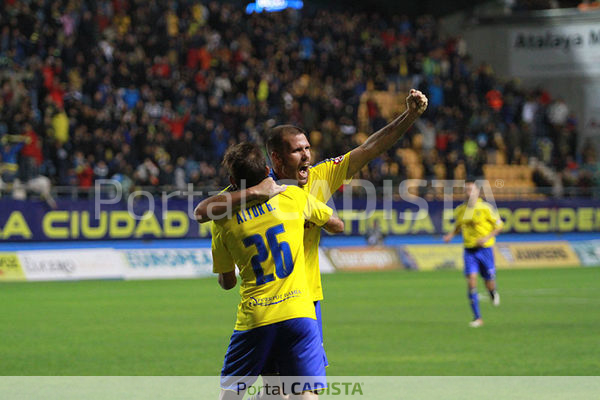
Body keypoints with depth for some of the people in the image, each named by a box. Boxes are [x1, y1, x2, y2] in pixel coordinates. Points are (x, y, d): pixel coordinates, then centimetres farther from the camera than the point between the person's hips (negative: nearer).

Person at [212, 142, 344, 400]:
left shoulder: (223, 221, 3)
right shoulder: (293, 196, 2)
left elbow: (227, 283, 13)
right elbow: (337, 226, 17)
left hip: (253, 318, 0)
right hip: (297, 311, 0)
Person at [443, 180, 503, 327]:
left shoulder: (486, 208, -7)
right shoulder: (459, 210, 5)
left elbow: (499, 226, -2)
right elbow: (457, 227, 21)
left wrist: (486, 238, -16)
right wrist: (450, 235, 0)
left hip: (485, 248, -2)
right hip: (469, 251, 2)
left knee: (489, 283, 2)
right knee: (471, 280, -12)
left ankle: (493, 293, 43)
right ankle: (477, 318, -7)